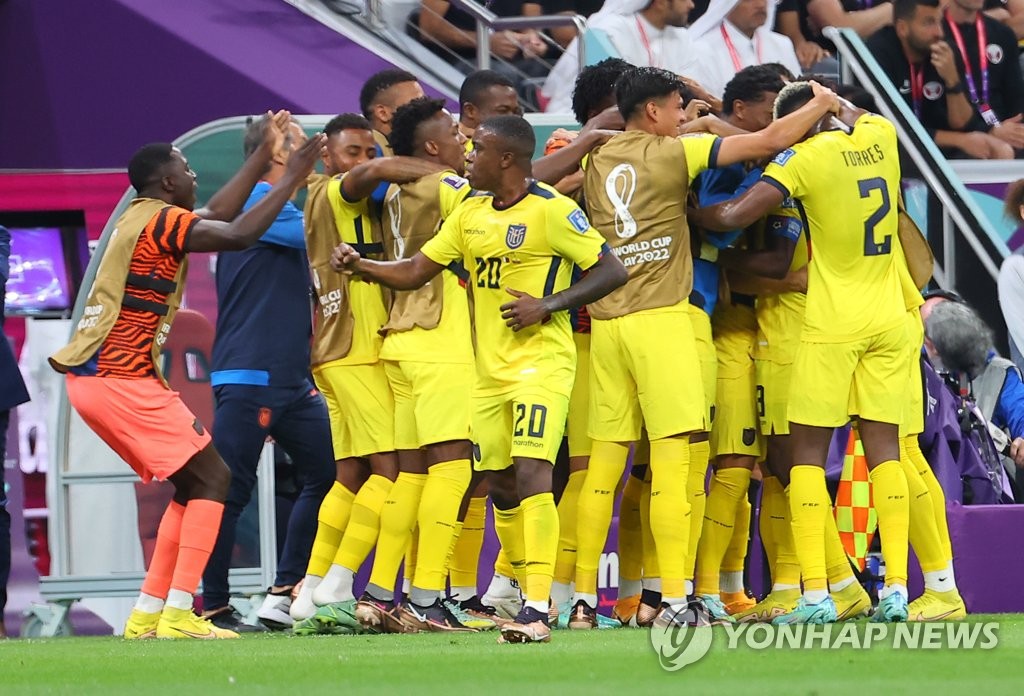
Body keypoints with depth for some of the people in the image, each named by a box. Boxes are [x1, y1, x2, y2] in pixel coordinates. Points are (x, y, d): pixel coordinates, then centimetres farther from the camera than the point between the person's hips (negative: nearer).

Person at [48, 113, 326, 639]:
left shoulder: (143, 218, 18)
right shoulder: (162, 220, -11)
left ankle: (147, 614, 11)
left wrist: (265, 154, 34)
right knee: (211, 478, -6)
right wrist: (291, 179, -16)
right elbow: (238, 235, -25)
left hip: (94, 377, 10)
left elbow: (217, 215, 32)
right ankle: (178, 613, -15)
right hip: (123, 379, -10)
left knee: (192, 486, 15)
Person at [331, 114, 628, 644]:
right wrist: (359, 265, 0)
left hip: (541, 362, -8)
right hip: (490, 370, 8)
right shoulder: (471, 213, 11)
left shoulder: (551, 211, -11)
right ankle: (530, 598, 21)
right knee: (500, 485, 9)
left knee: (531, 472, -19)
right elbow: (415, 272, 16)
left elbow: (612, 271, -11)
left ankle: (537, 611, -23)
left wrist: (548, 305, -19)